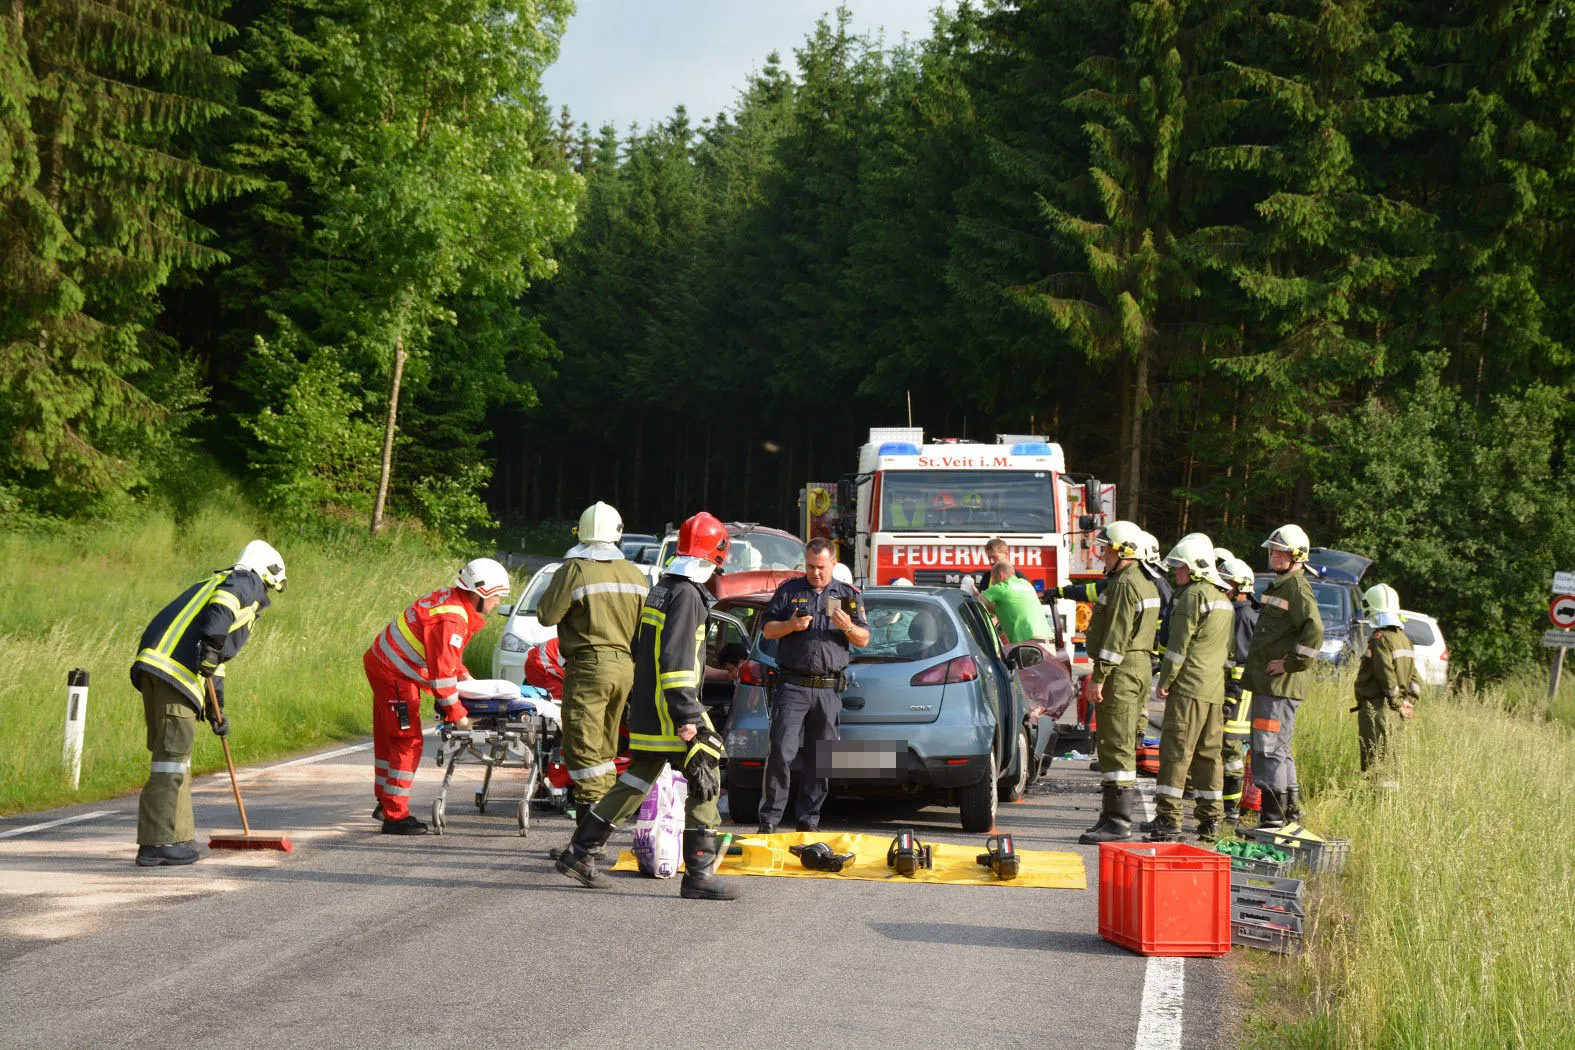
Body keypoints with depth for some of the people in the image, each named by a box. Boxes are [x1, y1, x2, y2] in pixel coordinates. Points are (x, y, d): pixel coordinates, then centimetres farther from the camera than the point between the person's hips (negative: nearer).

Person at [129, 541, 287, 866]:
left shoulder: (216, 581, 35)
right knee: (173, 751, -8)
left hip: (153, 663, 9)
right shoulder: (248, 583, 8)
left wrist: (215, 710, 37)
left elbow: (214, 658, 37)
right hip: (175, 668, -9)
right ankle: (156, 844, -11)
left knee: (174, 752, 15)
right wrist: (212, 644, -26)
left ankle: (178, 837, 20)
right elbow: (222, 604, -17)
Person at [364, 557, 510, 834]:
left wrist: (462, 676, 13)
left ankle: (385, 802, 34)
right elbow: (441, 671, -26)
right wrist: (456, 713, -19)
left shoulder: (452, 598, 4)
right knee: (407, 741, -8)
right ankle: (395, 814, -6)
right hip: (395, 674, -11)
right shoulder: (451, 619, -27)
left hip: (382, 663, 11)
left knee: (387, 737, 20)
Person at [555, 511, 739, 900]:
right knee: (706, 780, -5)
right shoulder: (687, 595, -15)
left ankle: (580, 853, 20)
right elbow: (676, 659, -22)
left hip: (646, 708, 10)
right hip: (669, 709, -10)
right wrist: (686, 717, -24)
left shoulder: (660, 590, 15)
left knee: (637, 780, 17)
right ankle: (699, 874, -7)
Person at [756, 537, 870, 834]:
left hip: (828, 690, 2)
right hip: (792, 686, -2)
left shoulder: (848, 596, 13)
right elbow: (766, 628, 9)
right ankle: (769, 818, -5)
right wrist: (790, 626, -11)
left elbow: (864, 640, 10)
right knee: (781, 752, -9)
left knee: (821, 759, 4)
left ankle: (809, 820, 12)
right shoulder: (789, 591, 10)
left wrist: (848, 628, -11)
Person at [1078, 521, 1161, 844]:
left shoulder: (1125, 584, -14)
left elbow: (1116, 636, -21)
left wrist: (1099, 677, -21)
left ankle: (1118, 821, -13)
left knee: (1116, 745, -11)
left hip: (1121, 671, -11)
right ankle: (1113, 815, 18)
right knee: (1117, 744, 14)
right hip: (1139, 668, 11)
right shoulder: (1145, 583, 19)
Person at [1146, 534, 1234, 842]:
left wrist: (1164, 681, -8)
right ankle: (1211, 820, 11)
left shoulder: (1193, 596, -10)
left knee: (1176, 751, -8)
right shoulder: (1223, 600, 18)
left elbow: (1179, 645, -13)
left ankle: (1168, 819, -11)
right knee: (1208, 753, 11)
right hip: (1215, 689, 9)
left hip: (1189, 686, -9)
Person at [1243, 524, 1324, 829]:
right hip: (1268, 683, 11)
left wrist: (1291, 663, -20)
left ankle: (1273, 816, -11)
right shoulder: (1280, 585, 21)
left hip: (1282, 683, -11)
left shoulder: (1296, 586, -12)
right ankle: (1288, 810, 24)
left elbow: (1314, 630, -26)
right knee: (1279, 749, 16)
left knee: (1269, 747, -11)